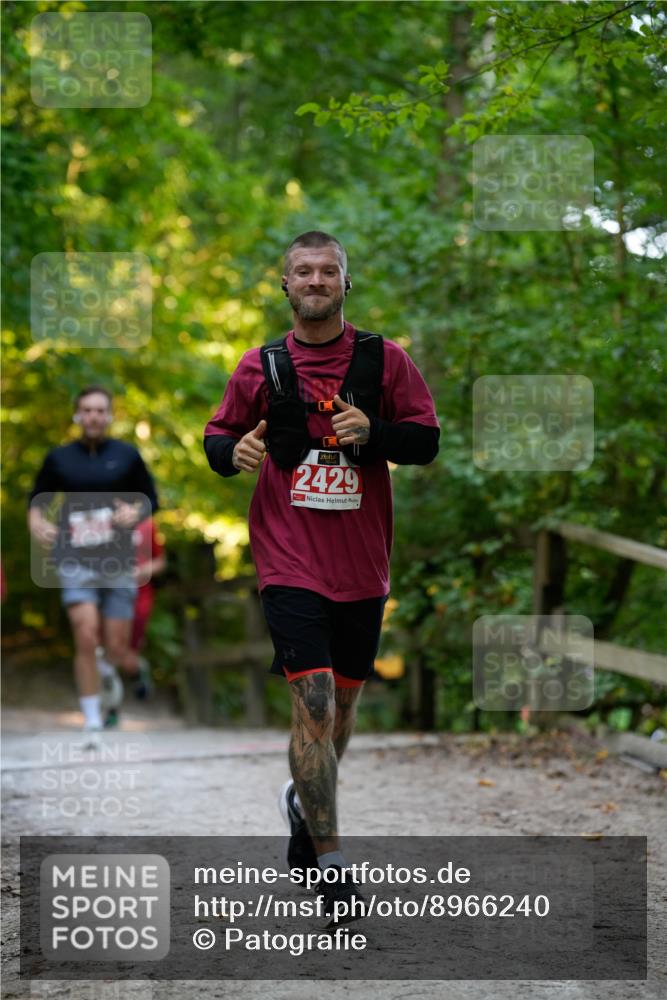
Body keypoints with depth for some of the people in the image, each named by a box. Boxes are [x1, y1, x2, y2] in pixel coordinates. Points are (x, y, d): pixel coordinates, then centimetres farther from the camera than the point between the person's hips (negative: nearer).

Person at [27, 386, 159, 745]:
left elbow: (150, 500, 11)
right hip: (76, 561, -1)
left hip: (118, 562, 1)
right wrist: (37, 524, -8)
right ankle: (92, 723, -8)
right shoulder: (59, 458, 5)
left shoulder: (126, 455, 5)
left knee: (116, 650, 1)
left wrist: (135, 512, -11)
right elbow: (37, 499, 13)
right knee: (86, 638, -17)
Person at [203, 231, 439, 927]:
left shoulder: (384, 360, 4)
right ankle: (332, 869, -11)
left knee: (342, 702, 15)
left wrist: (372, 433, -17)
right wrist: (233, 451, -13)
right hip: (289, 562, -3)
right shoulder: (261, 366, 3)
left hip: (362, 564, 3)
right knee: (314, 705, -14)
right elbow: (217, 435, 11)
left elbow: (426, 440, 2)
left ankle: (303, 805, 43)